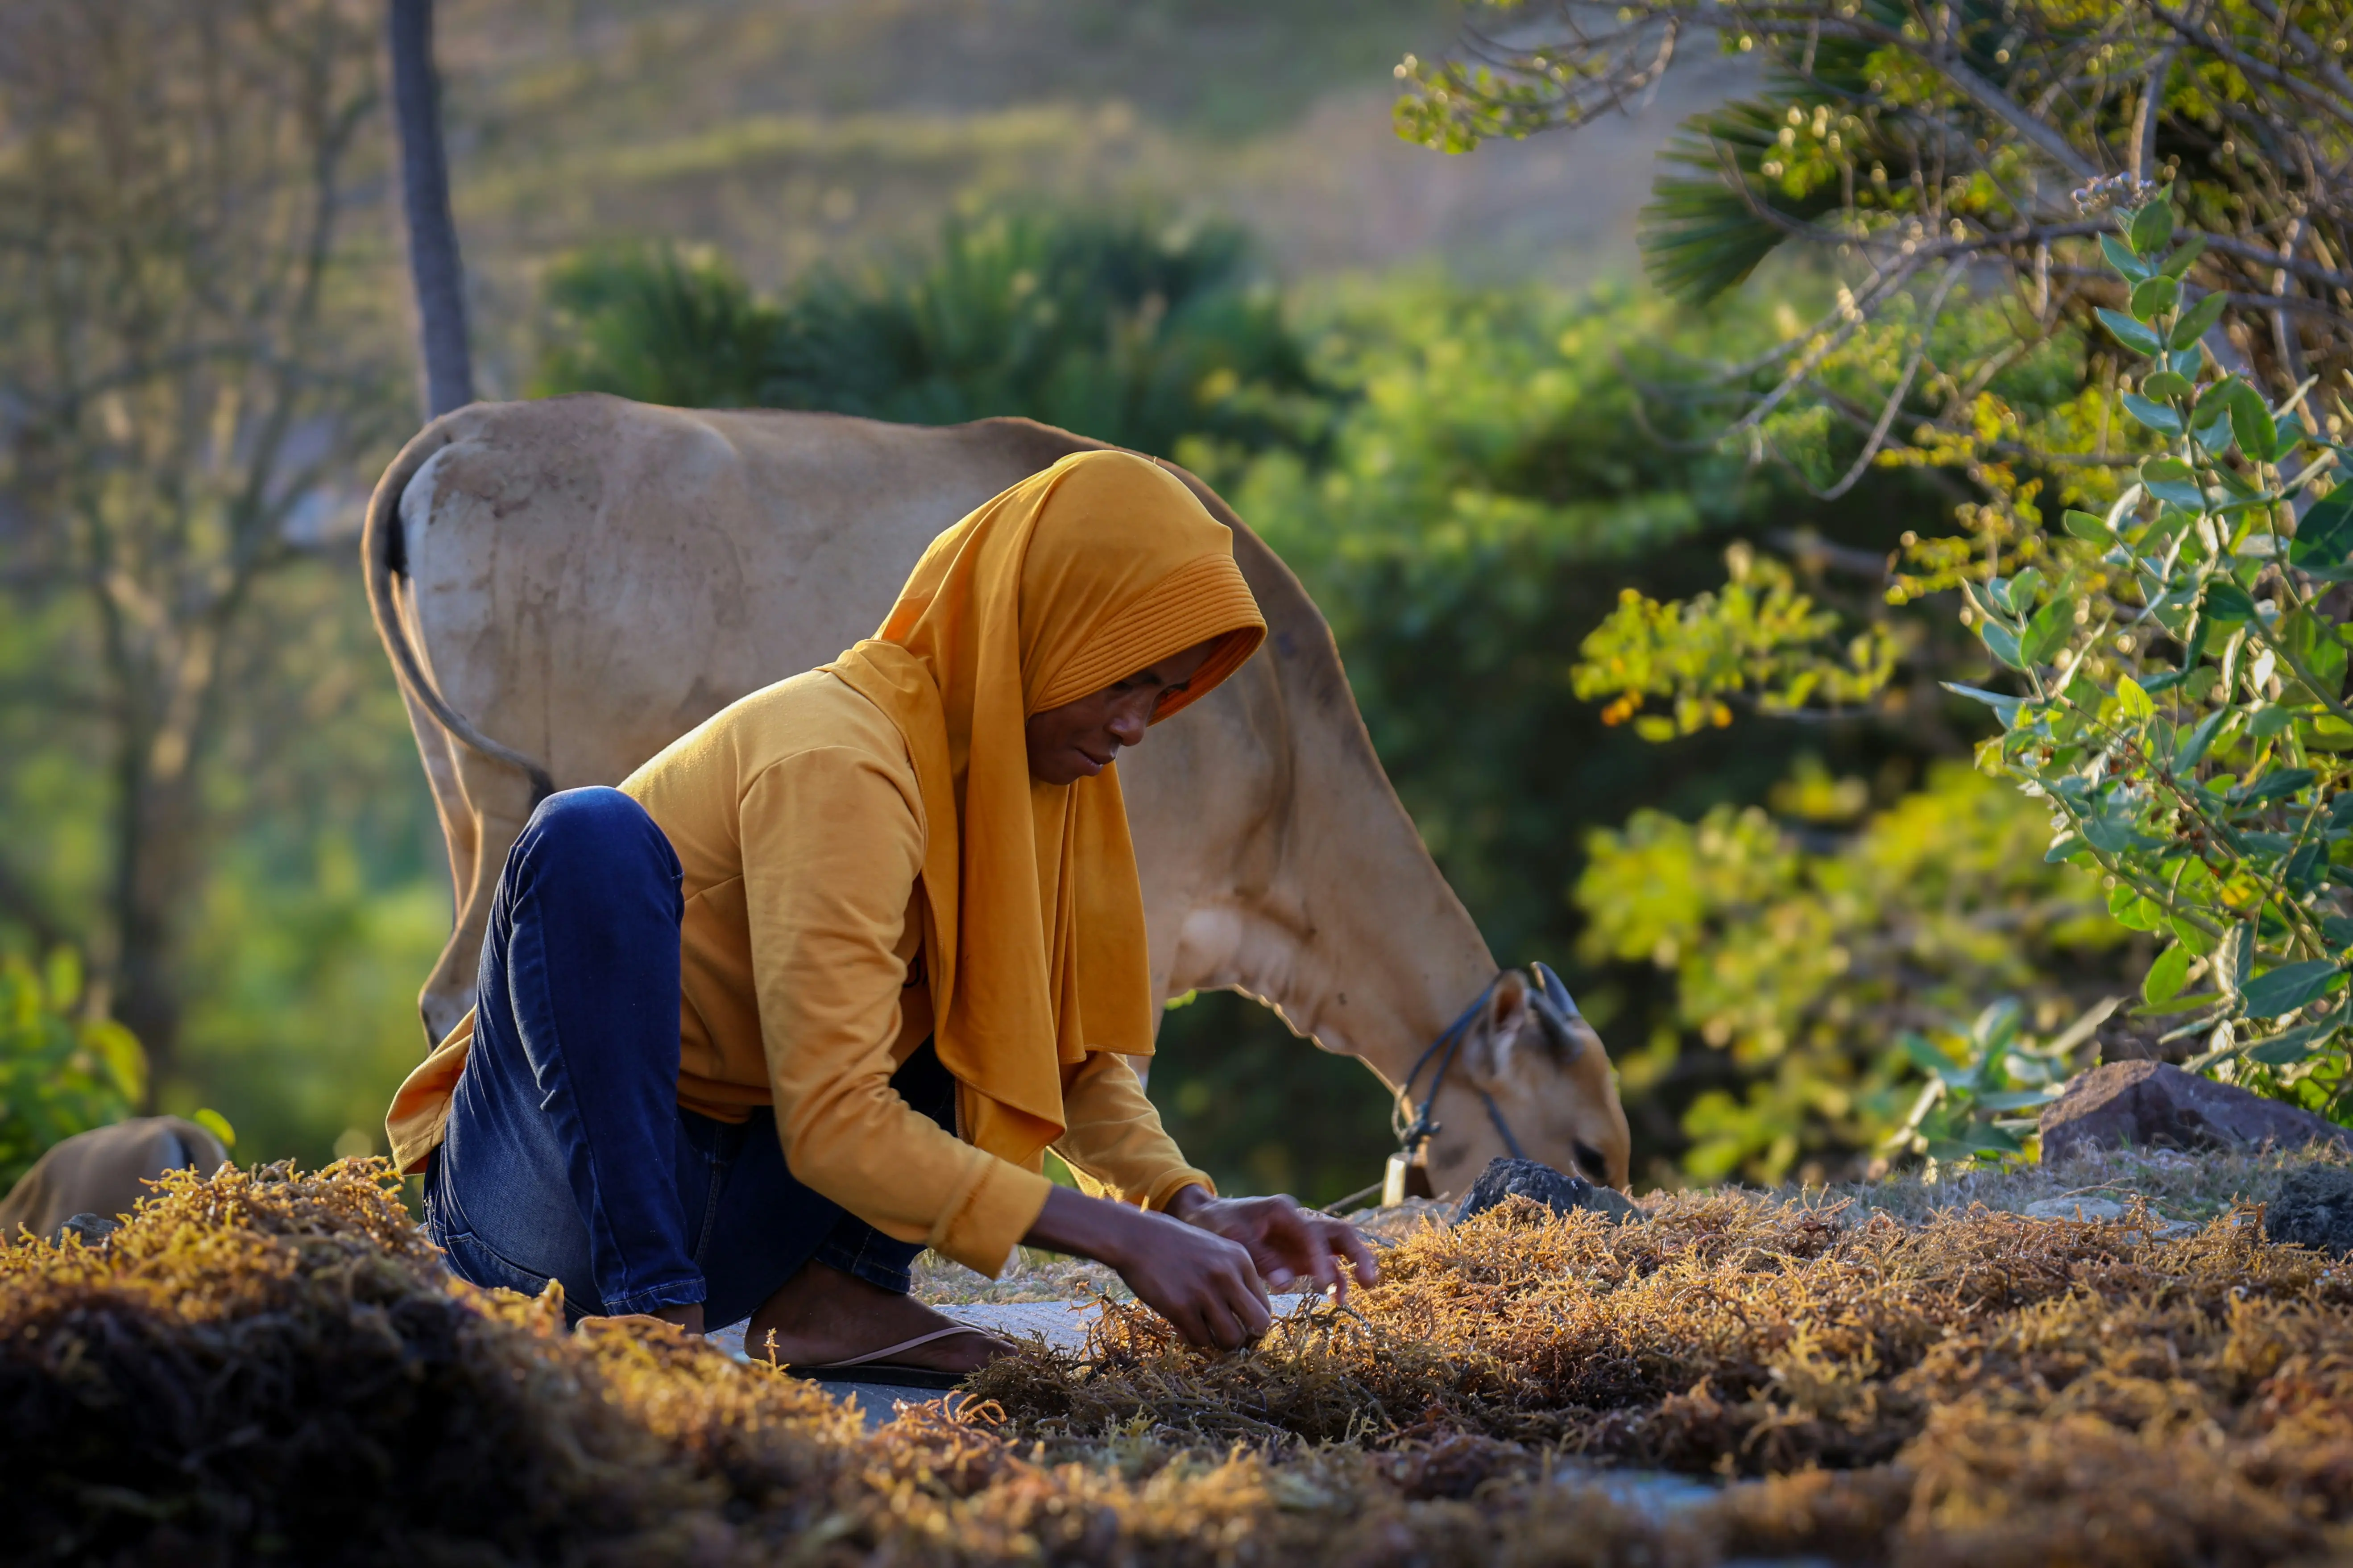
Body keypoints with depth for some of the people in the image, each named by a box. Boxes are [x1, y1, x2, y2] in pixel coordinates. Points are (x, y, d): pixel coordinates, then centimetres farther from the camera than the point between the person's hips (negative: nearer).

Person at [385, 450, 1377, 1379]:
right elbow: (835, 1126, -27)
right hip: (558, 1203, -8)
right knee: (595, 832, -32)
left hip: (726, 1223, 8)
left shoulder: (1015, 762, 5)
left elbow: (1079, 1052, 11)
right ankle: (654, 1315, -31)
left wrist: (1191, 1208, -8)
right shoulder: (840, 761, -22)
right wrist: (1123, 1239, -27)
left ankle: (835, 1290, -7)